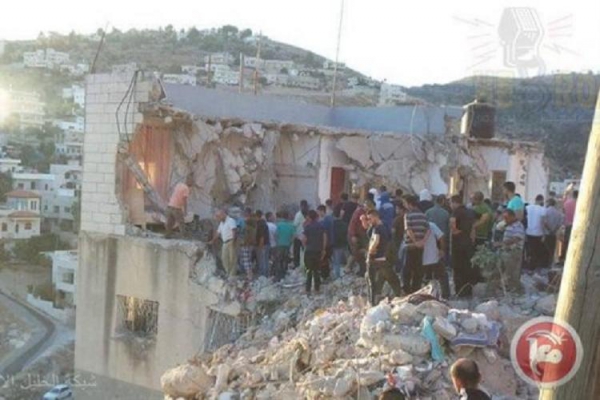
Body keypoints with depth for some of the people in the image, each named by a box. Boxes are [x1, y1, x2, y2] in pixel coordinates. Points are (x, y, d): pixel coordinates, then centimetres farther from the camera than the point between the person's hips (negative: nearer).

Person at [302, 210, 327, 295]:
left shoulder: (307, 226, -8)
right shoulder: (321, 226, 0)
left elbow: (304, 239, -12)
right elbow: (325, 238, -2)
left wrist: (305, 246, 8)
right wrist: (323, 249, 5)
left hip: (309, 251, -3)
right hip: (319, 251, 3)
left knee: (309, 270, 4)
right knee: (317, 270, 12)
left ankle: (308, 289, 1)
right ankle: (317, 288, 14)